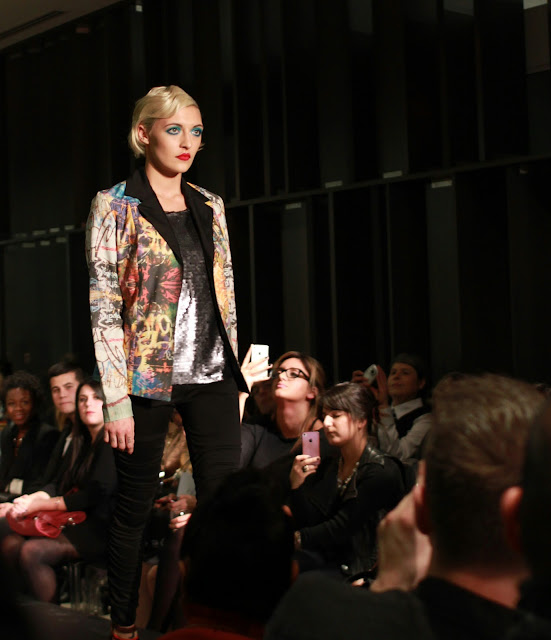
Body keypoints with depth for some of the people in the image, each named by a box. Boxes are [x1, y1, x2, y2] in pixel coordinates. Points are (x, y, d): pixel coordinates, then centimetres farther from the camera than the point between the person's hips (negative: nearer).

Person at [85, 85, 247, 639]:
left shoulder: (209, 207, 12)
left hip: (212, 374, 4)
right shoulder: (115, 207, -3)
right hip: (147, 377, -4)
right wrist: (117, 401, -14)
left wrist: (235, 372, 11)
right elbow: (103, 308, -8)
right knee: (134, 507, 5)